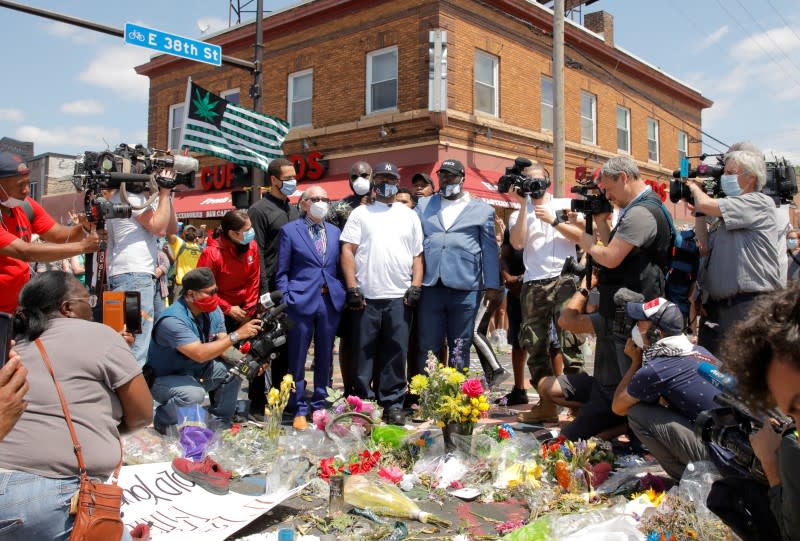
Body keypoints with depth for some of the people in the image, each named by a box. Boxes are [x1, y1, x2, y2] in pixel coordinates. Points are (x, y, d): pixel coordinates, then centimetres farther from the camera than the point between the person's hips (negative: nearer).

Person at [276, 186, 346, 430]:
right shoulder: (290, 230, 3)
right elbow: (282, 272, 2)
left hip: (330, 301, 4)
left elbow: (339, 267, 15)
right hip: (302, 301, -3)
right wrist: (285, 300, -6)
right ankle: (299, 409, 16)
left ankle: (319, 405, 23)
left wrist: (342, 294, 4)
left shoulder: (335, 232, 14)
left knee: (325, 357, 11)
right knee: (297, 359, 3)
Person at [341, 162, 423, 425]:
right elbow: (347, 251, 1)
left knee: (396, 353, 3)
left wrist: (415, 287, 1)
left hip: (399, 296, 1)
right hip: (366, 296, -1)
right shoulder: (360, 213, 9)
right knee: (364, 352, 4)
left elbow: (417, 255, 13)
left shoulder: (409, 215, 15)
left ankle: (393, 404, 12)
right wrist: (352, 288, -7)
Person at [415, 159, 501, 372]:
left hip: (465, 288, -1)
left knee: (460, 348, 7)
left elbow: (490, 250, 7)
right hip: (430, 286, 2)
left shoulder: (482, 210, 9)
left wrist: (492, 285, 1)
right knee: (427, 346, 5)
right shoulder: (424, 205, 15)